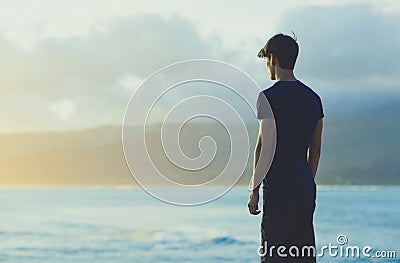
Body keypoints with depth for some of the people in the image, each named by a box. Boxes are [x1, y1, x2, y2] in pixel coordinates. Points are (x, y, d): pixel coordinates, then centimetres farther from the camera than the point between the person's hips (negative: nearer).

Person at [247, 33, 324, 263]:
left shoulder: (269, 97, -9)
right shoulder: (313, 98, 13)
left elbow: (265, 146, -13)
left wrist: (254, 190, -7)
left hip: (279, 190, -7)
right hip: (306, 188, 7)